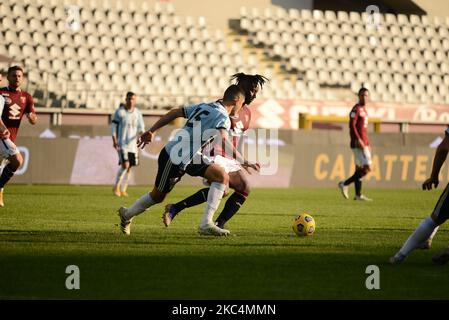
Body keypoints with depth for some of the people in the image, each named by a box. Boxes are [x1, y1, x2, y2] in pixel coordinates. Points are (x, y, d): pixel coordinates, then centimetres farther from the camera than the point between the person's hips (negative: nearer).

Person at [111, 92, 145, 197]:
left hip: (132, 143, 5)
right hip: (122, 143, -5)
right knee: (125, 165, -18)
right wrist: (114, 140, -12)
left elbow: (141, 127, 11)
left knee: (129, 168, 6)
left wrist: (141, 133, -12)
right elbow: (113, 126, -3)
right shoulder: (119, 112, -5)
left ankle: (123, 190, 16)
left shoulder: (137, 113, 8)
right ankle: (116, 186, -2)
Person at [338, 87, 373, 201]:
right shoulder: (356, 109, -10)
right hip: (358, 144, -10)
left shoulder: (364, 110, 18)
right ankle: (345, 184, -8)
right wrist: (358, 140, -27)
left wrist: (367, 144, 22)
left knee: (359, 168, 9)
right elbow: (352, 125, -19)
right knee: (367, 168, -13)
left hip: (363, 144, 10)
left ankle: (358, 195, 11)